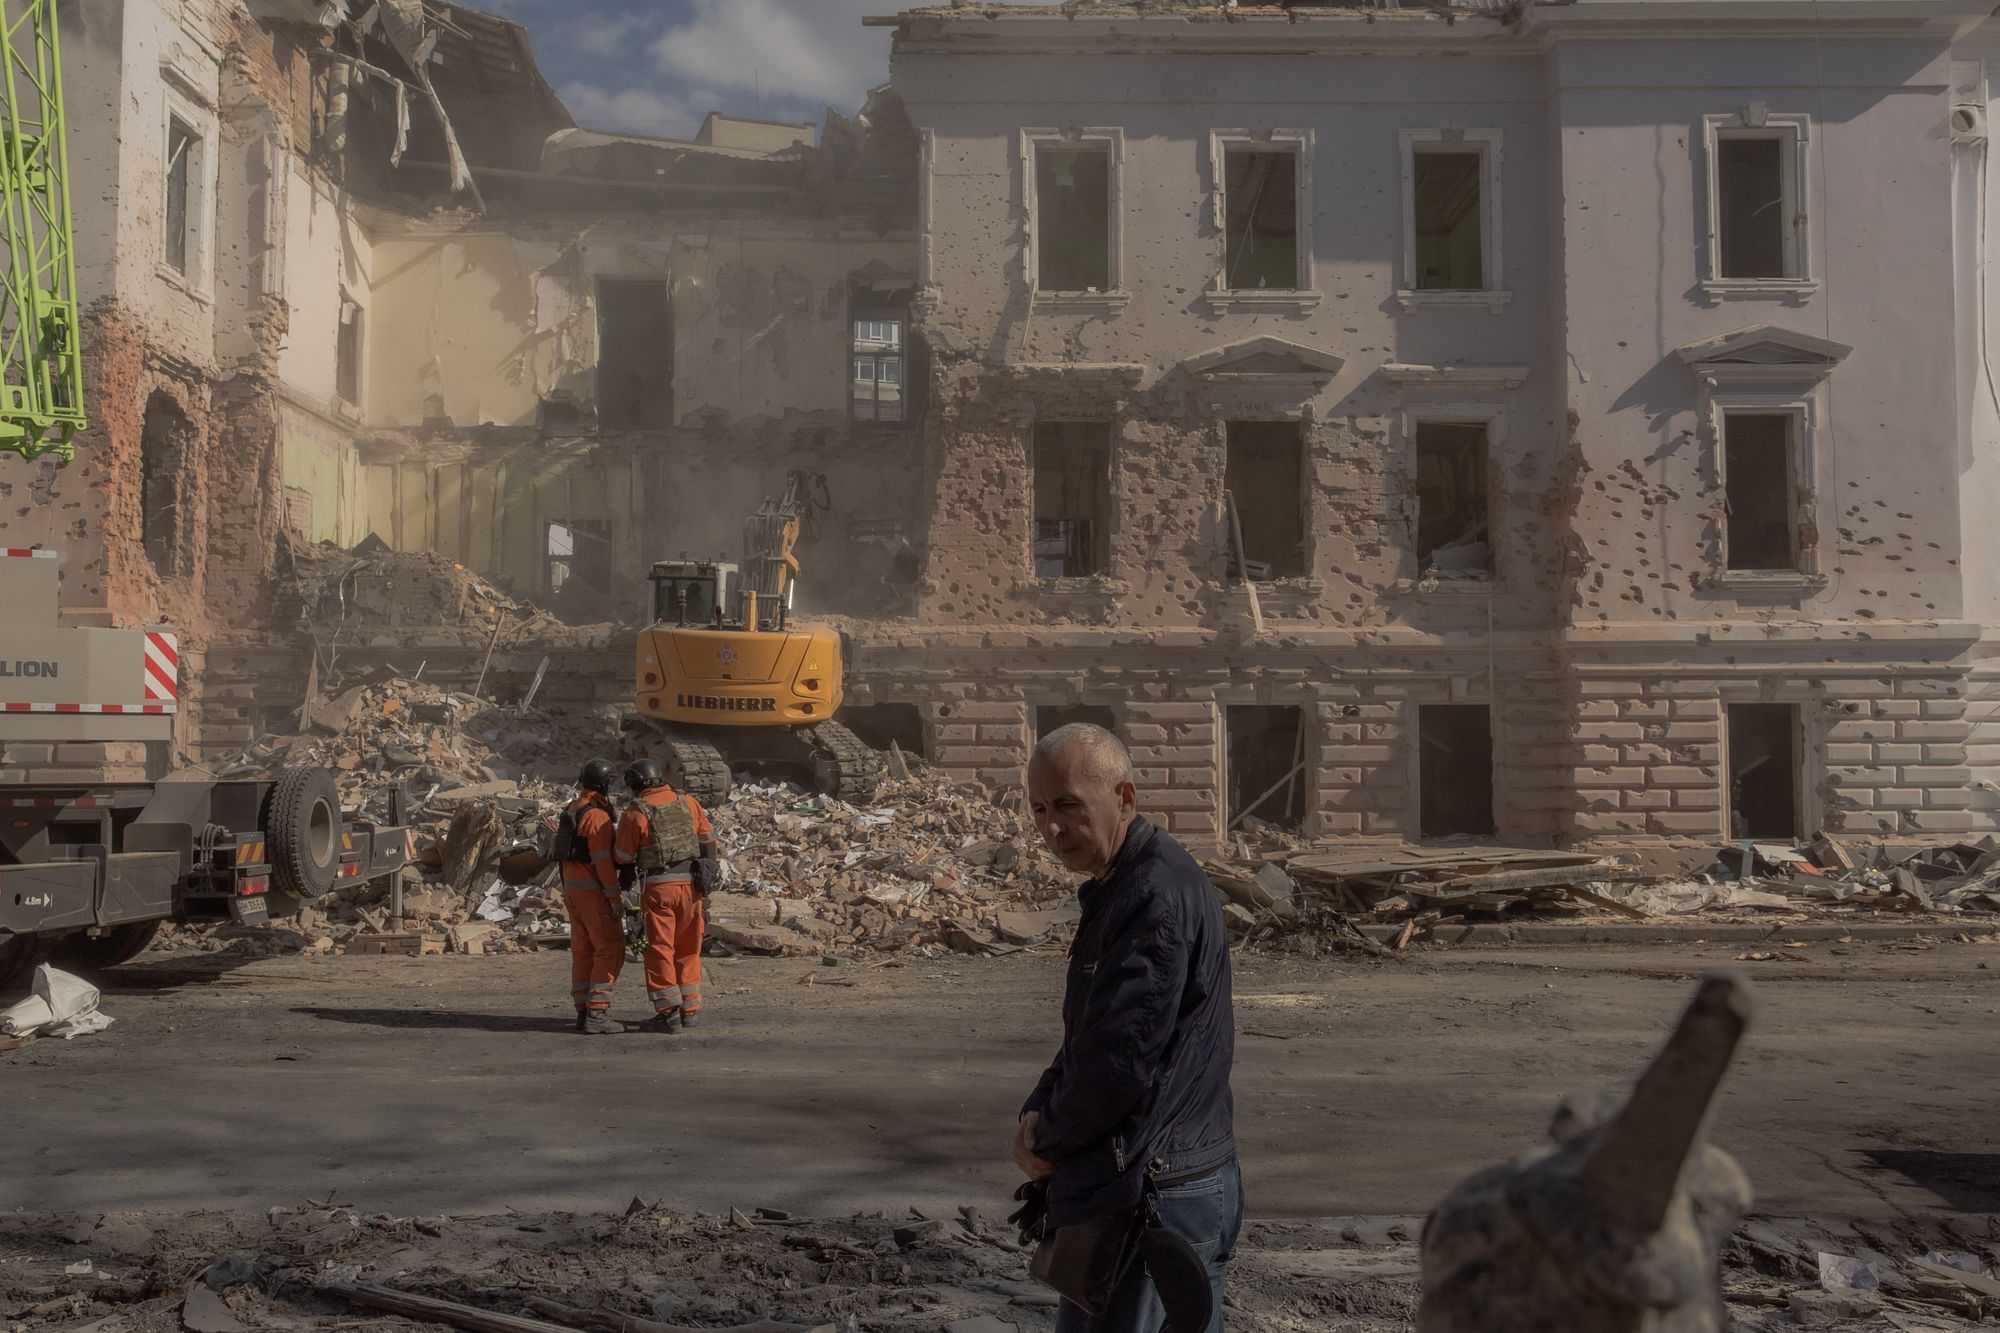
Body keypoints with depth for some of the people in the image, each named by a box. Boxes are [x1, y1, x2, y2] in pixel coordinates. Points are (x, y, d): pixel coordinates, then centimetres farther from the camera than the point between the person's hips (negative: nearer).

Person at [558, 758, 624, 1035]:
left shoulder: (573, 810, 13)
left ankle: (584, 1012, 10)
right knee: (610, 951, -6)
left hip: (573, 888, 9)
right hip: (594, 890, -9)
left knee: (584, 952, 10)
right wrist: (616, 898, -19)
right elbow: (603, 859, -22)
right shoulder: (597, 815, -18)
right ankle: (597, 1013, -11)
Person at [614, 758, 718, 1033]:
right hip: (690, 883, 5)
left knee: (660, 949, 2)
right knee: (688, 950, 14)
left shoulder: (635, 813, -5)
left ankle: (668, 1013, 0)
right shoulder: (689, 803, 7)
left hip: (658, 886, -4)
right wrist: (708, 874, 20)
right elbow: (708, 840, 12)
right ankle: (688, 1010, 18)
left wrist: (625, 877, 23)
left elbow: (624, 856, 3)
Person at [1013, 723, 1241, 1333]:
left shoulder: (1157, 897, -22)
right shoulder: (1119, 888, 12)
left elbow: (1121, 1060, -26)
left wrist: (1046, 1140, -9)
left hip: (1154, 1201, -10)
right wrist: (1038, 1111, 1)